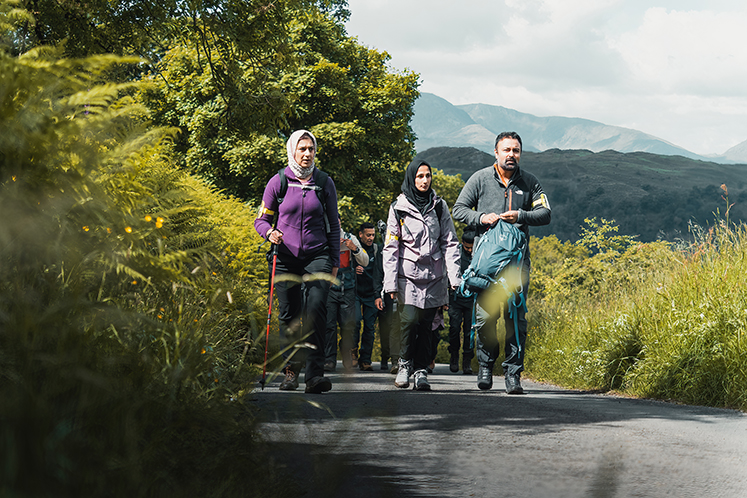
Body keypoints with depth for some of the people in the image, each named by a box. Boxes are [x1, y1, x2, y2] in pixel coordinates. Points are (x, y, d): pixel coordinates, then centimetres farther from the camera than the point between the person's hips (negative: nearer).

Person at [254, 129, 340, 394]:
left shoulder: (324, 183, 6)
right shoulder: (278, 182, 3)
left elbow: (333, 225, 13)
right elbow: (261, 220, 9)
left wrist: (335, 261, 9)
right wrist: (269, 232, -13)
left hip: (317, 255, -1)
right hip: (286, 256, 1)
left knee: (315, 308, -19)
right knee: (289, 315, 4)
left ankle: (314, 374, -22)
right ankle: (290, 369, 21)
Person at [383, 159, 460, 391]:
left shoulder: (439, 206, 7)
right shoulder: (398, 208, 2)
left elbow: (449, 242, 7)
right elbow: (391, 247, 2)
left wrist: (454, 276, -3)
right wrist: (390, 282, -5)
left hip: (434, 275, 2)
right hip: (408, 274, -2)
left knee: (426, 324, 1)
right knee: (409, 320, -13)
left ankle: (421, 370, 8)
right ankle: (405, 364, 6)